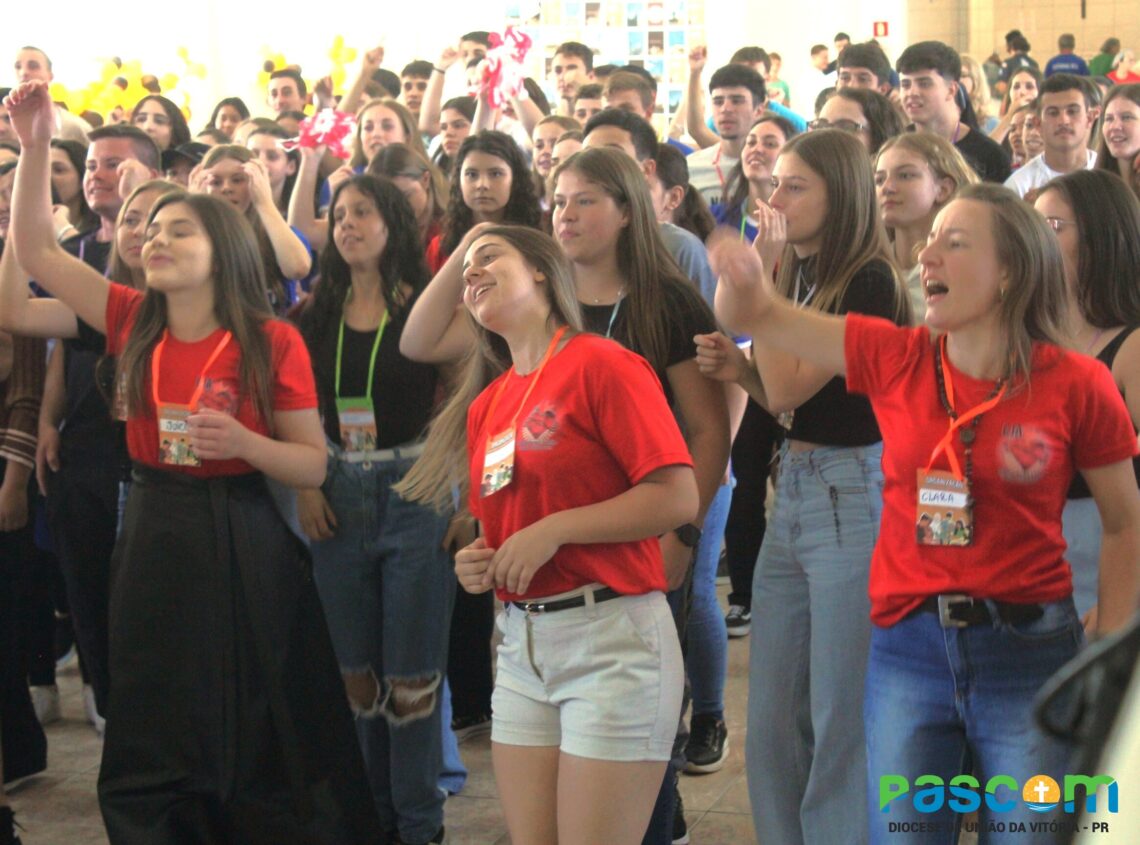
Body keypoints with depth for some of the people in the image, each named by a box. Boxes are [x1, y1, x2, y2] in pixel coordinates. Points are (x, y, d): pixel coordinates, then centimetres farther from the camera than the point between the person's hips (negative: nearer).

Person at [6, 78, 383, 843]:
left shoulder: (273, 343, -9)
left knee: (259, 740, 6)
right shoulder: (134, 322, 2)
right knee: (152, 744, 10)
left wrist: (242, 442, -23)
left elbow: (314, 467, -5)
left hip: (242, 547, -4)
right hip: (154, 540, 4)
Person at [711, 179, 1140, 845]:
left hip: (1029, 654, -2)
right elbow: (752, 316, 3)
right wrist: (742, 272, -21)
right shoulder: (894, 358, 0)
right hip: (909, 647, 2)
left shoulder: (1076, 384, -6)